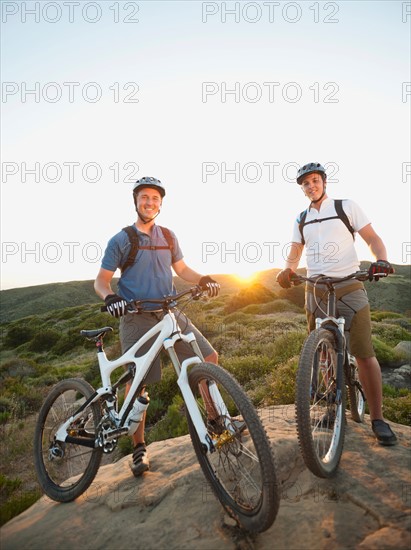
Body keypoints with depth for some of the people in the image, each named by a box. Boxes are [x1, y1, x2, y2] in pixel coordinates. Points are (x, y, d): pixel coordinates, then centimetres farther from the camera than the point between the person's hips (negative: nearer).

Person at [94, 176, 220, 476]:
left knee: (210, 356, 0)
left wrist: (204, 280, 0)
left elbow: (182, 269, 18)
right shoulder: (121, 240, -2)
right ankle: (140, 448, 19)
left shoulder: (168, 236, 11)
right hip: (137, 319, -4)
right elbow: (101, 280, -1)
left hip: (170, 313, 4)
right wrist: (109, 296, -23)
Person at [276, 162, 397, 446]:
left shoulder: (347, 207, 4)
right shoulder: (301, 220, 14)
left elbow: (372, 238, 1)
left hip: (349, 287, -3)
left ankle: (378, 418, 4)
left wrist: (381, 260, -20)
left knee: (365, 353, -7)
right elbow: (294, 254, 14)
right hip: (315, 291, 4)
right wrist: (288, 269, -8)